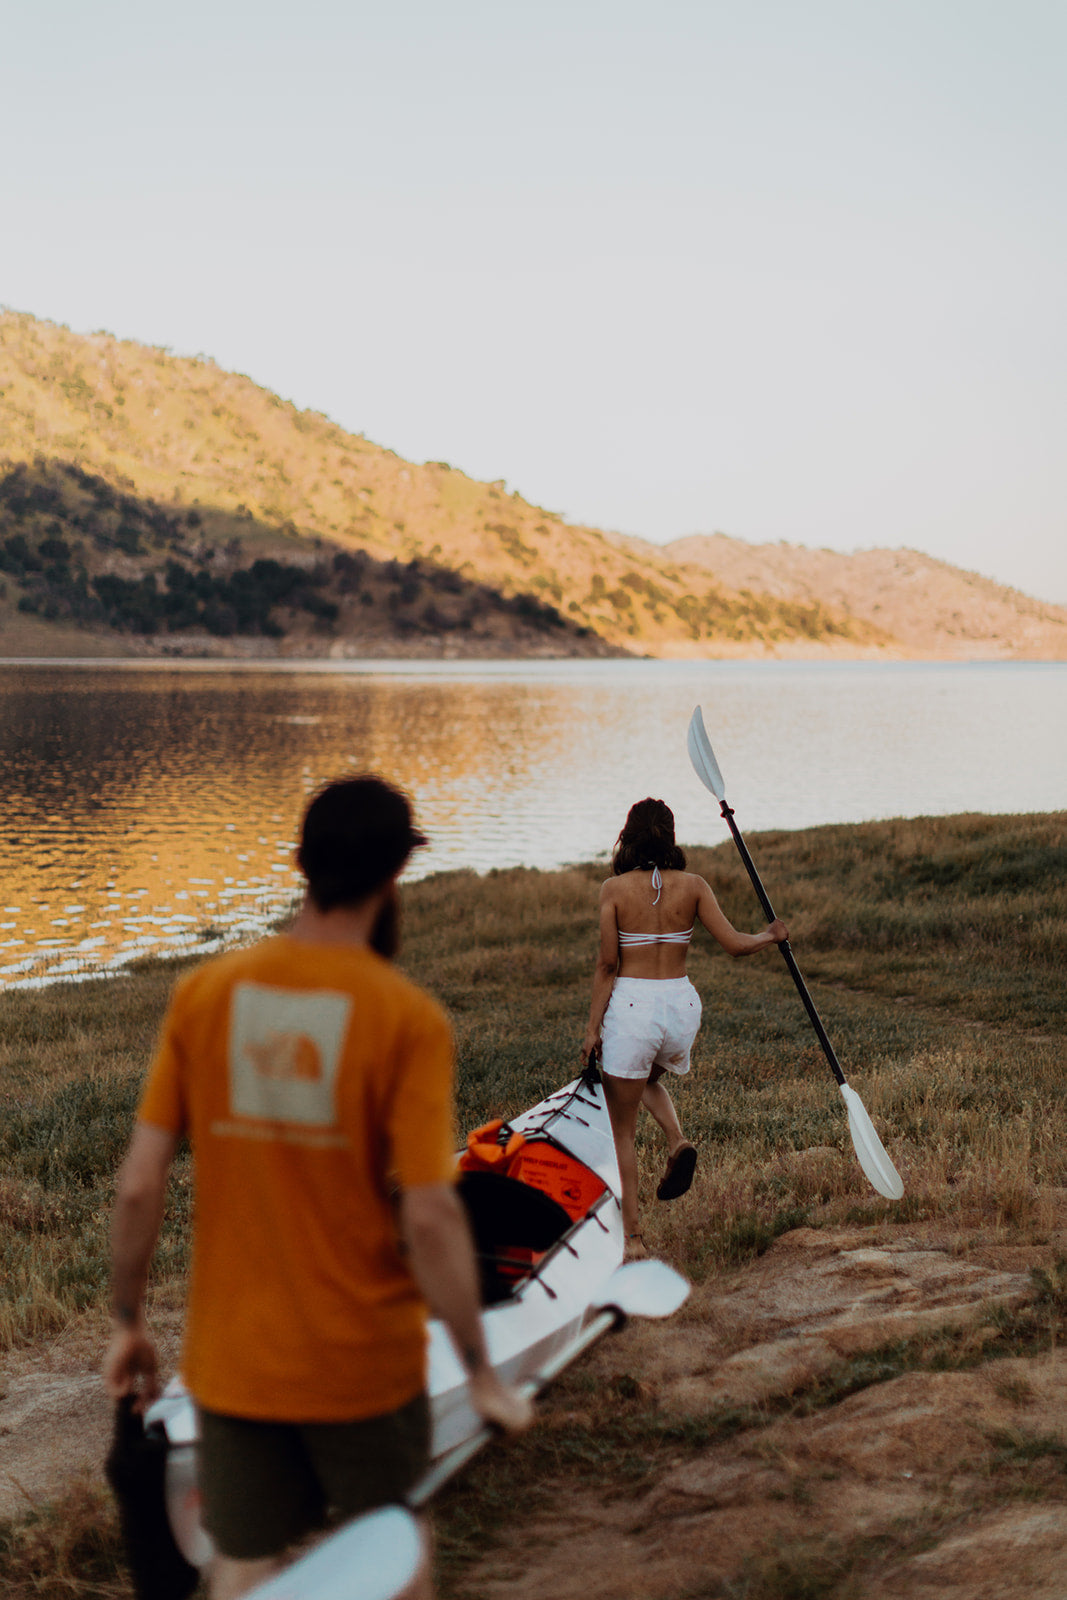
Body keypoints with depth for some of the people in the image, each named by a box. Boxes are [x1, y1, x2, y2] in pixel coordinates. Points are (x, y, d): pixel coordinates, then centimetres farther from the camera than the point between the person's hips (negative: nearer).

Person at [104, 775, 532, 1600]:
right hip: (364, 1359, -2)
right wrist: (481, 1370, -9)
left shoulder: (203, 993, -6)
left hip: (231, 1355, 2)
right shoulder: (409, 1019, -15)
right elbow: (429, 1216, -19)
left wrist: (130, 1323, 9)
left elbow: (139, 1185, -5)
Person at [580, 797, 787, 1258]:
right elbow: (735, 944, -2)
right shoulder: (692, 885, -1)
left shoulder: (615, 889, -6)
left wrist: (593, 1027, 0)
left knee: (622, 1129, 9)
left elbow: (607, 965, -7)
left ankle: (632, 1234, 7)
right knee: (650, 1080, 35)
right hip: (681, 1003, 3)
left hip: (630, 1003, -3)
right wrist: (771, 935, 19)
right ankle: (677, 1142, 5)